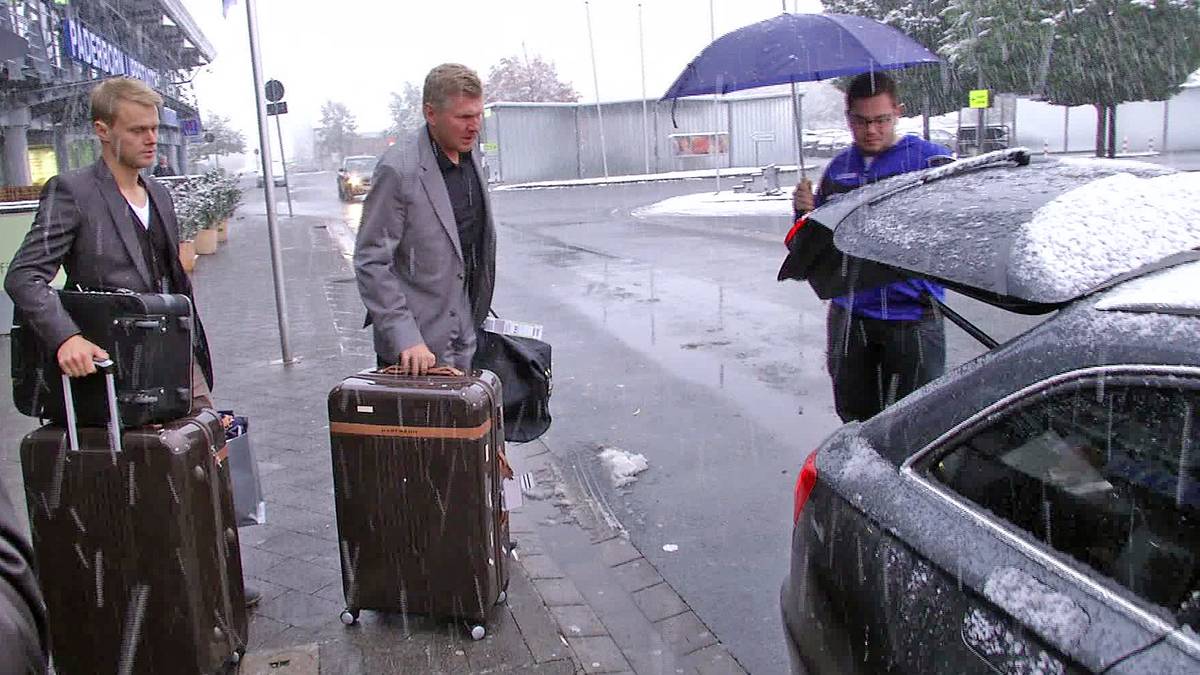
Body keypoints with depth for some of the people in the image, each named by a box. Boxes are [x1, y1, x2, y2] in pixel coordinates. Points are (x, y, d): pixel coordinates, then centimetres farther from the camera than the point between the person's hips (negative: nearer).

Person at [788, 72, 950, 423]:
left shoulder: (930, 159, -4)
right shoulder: (838, 168, 12)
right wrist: (805, 212, -3)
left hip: (911, 313, -4)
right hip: (849, 313, 5)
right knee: (855, 418, 15)